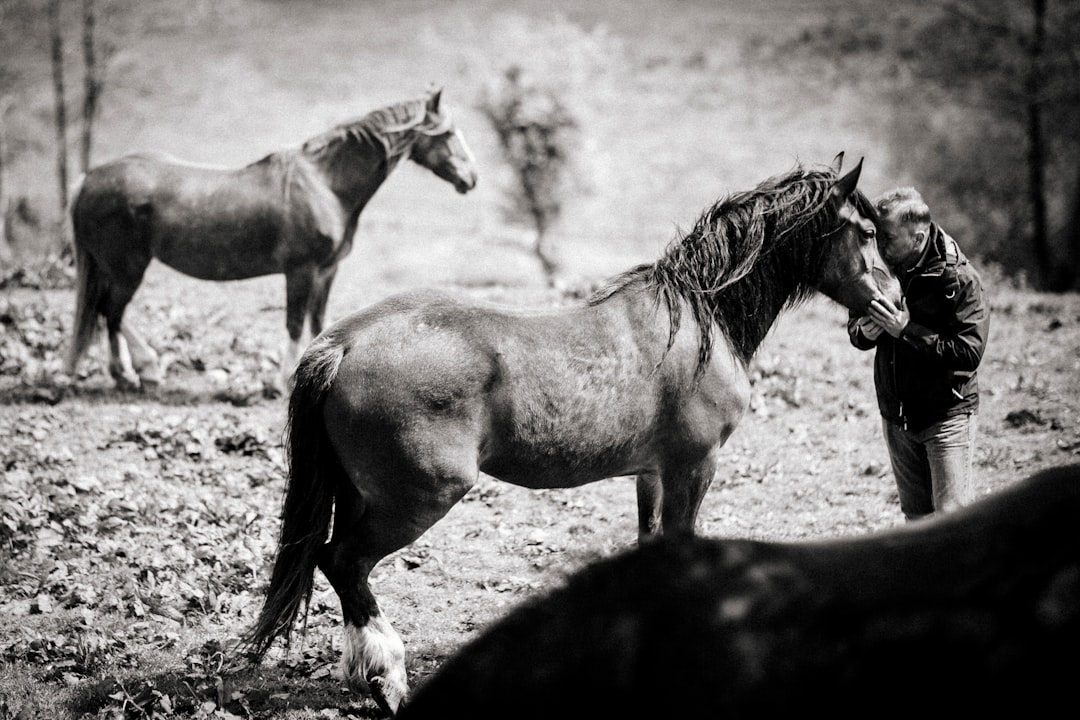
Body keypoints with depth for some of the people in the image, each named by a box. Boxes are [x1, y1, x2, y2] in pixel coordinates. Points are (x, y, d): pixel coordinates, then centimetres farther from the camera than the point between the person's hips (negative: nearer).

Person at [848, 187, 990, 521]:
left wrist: (907, 330, -28)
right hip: (895, 415, 6)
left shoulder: (958, 278, -18)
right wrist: (863, 331, -14)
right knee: (916, 516, 15)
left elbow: (970, 352, -24)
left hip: (946, 414, -6)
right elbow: (854, 324, 11)